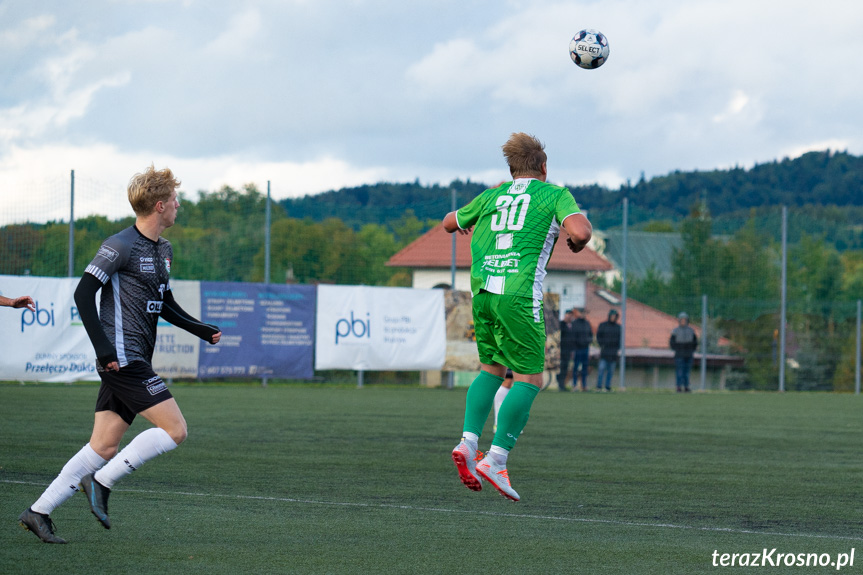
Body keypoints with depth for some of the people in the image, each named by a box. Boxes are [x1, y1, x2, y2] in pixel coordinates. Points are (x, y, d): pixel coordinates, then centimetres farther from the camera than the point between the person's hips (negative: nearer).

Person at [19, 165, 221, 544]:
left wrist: (200, 330, 19)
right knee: (175, 429, -11)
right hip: (122, 358, -9)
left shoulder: (163, 250, 17)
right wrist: (103, 346, -21)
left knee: (104, 448, 5)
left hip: (134, 361, 9)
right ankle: (101, 483, -7)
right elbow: (83, 293, -14)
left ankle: (38, 512, 7)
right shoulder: (121, 246, -11)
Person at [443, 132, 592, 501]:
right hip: (519, 294, -6)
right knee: (529, 379, 0)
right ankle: (495, 461, -11)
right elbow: (580, 231, -13)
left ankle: (468, 442, 3)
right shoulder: (554, 194, 6)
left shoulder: (492, 196, 19)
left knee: (491, 369, 21)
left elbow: (449, 223, 33)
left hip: (482, 291, 6)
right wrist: (578, 241, 11)